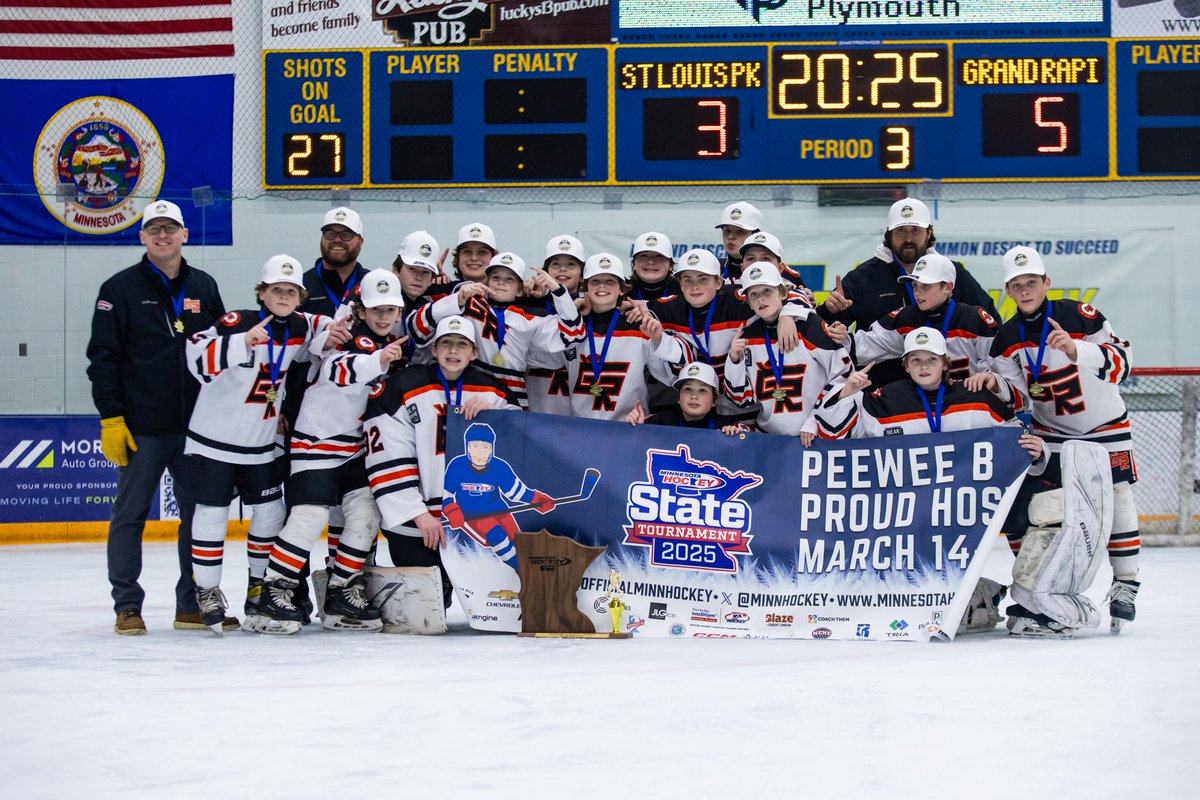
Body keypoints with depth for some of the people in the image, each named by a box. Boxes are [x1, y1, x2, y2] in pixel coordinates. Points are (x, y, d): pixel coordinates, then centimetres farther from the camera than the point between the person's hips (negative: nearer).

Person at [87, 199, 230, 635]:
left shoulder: (204, 287, 11)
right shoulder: (121, 288, -1)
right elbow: (102, 358, -4)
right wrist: (111, 418, -10)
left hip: (197, 427, 4)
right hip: (141, 428, -4)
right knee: (130, 516, 1)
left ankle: (193, 606, 14)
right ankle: (127, 606, 9)